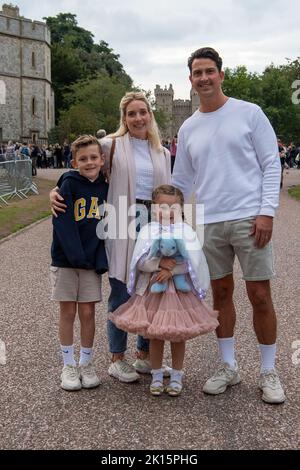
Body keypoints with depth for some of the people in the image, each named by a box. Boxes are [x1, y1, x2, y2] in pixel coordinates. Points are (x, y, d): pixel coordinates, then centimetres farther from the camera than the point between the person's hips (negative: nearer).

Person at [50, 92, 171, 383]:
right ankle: (116, 359, 14)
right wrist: (56, 191, -17)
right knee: (122, 293, -2)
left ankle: (145, 355, 23)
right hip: (122, 225, -4)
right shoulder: (112, 145, 0)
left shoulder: (162, 152, 13)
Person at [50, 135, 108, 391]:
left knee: (88, 312, 6)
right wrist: (76, 255, -21)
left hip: (92, 261, 3)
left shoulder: (105, 188, 3)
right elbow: (62, 222, -15)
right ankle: (68, 365, 20)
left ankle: (86, 363, 22)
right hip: (65, 260, -2)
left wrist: (102, 259, -1)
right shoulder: (69, 184, -9)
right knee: (68, 312, 6)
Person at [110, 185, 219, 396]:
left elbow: (193, 262, -13)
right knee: (155, 335, 10)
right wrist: (159, 263, -22)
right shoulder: (148, 230, -4)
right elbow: (139, 262, -10)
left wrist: (171, 270, -19)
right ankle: (157, 375, 25)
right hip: (153, 289, 1)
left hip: (180, 289, 0)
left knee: (178, 334, 10)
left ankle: (176, 375, 25)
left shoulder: (187, 231, -6)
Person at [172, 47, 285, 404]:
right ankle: (228, 367, 25)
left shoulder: (249, 113, 1)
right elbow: (181, 182, 17)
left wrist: (266, 212, -12)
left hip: (249, 219, -4)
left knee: (260, 296, 0)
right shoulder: (188, 128, 12)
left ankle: (268, 372, 16)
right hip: (209, 223, 4)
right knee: (221, 294, 11)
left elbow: (271, 165, -2)